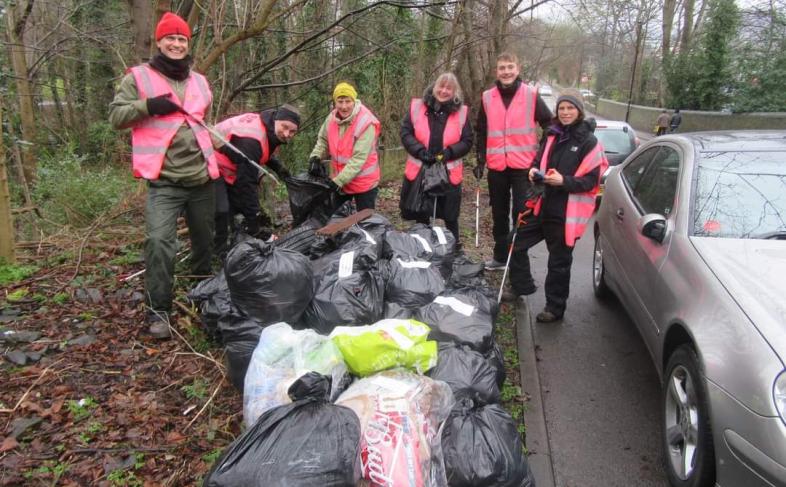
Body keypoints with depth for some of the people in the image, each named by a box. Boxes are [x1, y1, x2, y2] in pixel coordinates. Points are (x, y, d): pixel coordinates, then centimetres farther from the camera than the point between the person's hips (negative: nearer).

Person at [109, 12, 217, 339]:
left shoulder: (200, 81, 17)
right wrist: (148, 106, -14)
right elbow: (116, 116, -2)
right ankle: (158, 310, -5)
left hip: (201, 177, 5)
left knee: (204, 239, 14)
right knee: (159, 242, -18)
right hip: (164, 181, -5)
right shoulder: (139, 76, 2)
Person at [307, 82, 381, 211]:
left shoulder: (366, 123, -24)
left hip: (363, 182, -6)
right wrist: (315, 157, -8)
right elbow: (323, 140, 12)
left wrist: (339, 180, -30)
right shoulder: (332, 118, -4)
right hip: (338, 180, 6)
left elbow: (359, 158, -28)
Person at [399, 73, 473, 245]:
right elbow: (405, 133, -2)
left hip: (449, 174, 0)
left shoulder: (461, 112, -1)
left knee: (450, 218, 11)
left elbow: (467, 141, 1)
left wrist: (449, 152, -16)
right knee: (421, 218, 14)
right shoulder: (417, 107, -1)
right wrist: (420, 151, -16)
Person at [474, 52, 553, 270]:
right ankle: (500, 255, 25)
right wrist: (480, 160, 8)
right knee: (499, 213, 12)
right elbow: (482, 132, 12)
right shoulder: (487, 98, 6)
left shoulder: (531, 95, -2)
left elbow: (549, 124, 3)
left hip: (523, 165, -3)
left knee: (521, 212, -2)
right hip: (497, 166, 3)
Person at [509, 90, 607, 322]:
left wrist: (564, 181, -25)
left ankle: (555, 308, 20)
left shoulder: (588, 142, -9)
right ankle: (522, 286, 29)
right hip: (543, 205, 6)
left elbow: (591, 180, -10)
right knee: (516, 244, 9)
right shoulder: (552, 135, 8)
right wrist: (534, 171, -5)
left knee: (559, 262, 5)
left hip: (567, 213, -6)